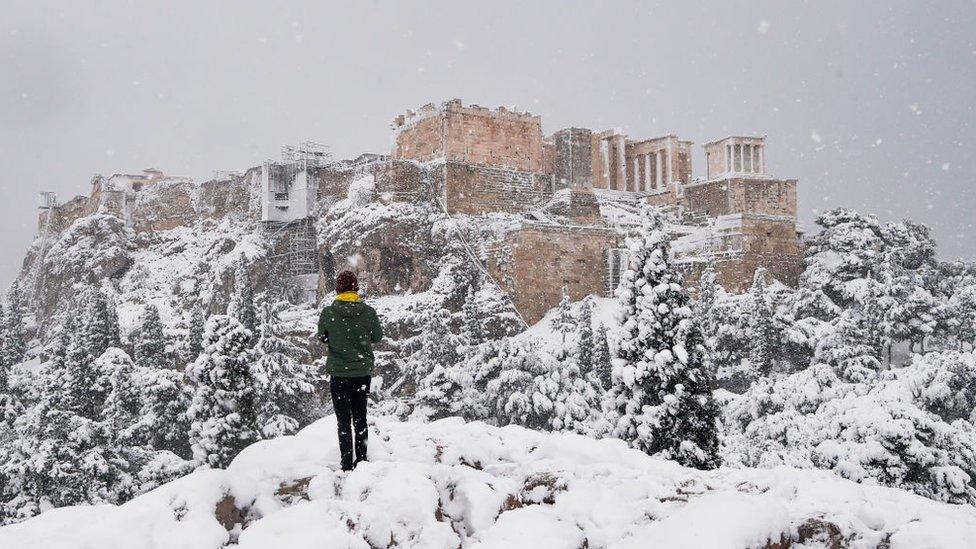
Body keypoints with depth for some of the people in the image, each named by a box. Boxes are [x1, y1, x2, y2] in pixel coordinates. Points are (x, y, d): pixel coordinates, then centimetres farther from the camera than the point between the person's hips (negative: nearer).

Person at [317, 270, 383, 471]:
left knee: (344, 421, 6)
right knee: (360, 418, 16)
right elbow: (377, 337, 4)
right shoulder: (368, 312, -10)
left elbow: (322, 338, 4)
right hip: (363, 372, 2)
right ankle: (361, 460, 21)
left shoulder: (328, 313, -12)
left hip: (338, 373, -2)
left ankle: (347, 464, 6)